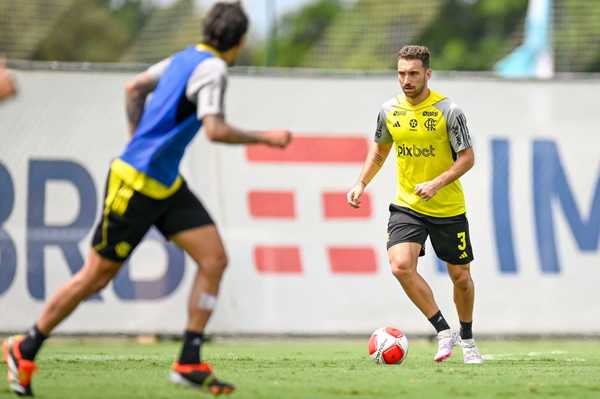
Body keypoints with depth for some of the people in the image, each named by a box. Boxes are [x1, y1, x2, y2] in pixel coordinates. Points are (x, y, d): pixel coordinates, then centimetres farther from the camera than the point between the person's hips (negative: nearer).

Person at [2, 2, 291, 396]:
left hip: (167, 186, 9)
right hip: (135, 185, -9)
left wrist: (139, 138, 28)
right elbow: (215, 129, -28)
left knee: (214, 259, -2)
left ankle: (189, 363, 0)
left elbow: (135, 88, 22)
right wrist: (264, 138, -17)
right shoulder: (212, 69, -17)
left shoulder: (185, 59, 9)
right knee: (97, 275, 1)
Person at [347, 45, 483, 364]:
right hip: (406, 206, 2)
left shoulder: (448, 111, -14)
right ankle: (443, 331, -8)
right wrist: (362, 183, 5)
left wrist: (437, 184, -24)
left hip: (449, 208, -2)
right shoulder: (389, 110, -1)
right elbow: (379, 150, 17)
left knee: (460, 276, 9)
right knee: (401, 265, -22)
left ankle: (467, 338, 35)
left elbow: (467, 158, -11)